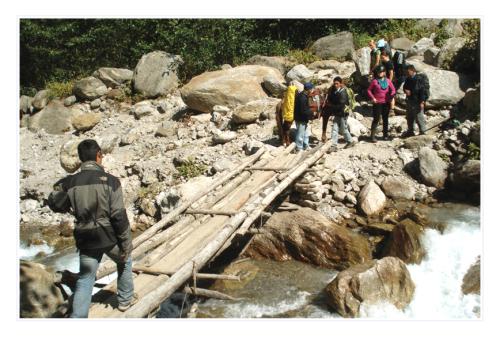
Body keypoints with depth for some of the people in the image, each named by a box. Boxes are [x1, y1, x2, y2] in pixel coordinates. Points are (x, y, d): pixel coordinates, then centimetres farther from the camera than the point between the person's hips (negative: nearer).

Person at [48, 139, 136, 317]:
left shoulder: (69, 182, -5)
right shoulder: (110, 181, -14)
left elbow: (55, 204, 10)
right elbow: (119, 216, -15)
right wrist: (126, 244, -7)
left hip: (86, 239, 2)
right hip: (110, 237, -2)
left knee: (84, 280, 13)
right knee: (124, 261, 27)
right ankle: (125, 299, 38)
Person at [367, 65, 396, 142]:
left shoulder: (387, 81, 4)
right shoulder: (374, 81, -4)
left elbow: (393, 90, 11)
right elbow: (369, 90, 3)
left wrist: (391, 97, -4)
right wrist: (372, 98, -9)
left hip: (386, 103, 4)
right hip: (377, 103, -3)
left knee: (385, 119, 12)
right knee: (376, 119, -5)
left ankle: (386, 134, 23)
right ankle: (372, 135, -1)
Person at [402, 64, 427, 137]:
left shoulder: (419, 79, -17)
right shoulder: (408, 79, 8)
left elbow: (422, 91, -19)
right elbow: (405, 86, 22)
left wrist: (422, 102, -20)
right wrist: (405, 90, -3)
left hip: (417, 101, -9)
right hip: (410, 100, 9)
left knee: (419, 117, -3)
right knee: (409, 117, 18)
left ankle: (422, 132, 8)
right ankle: (410, 131, 33)